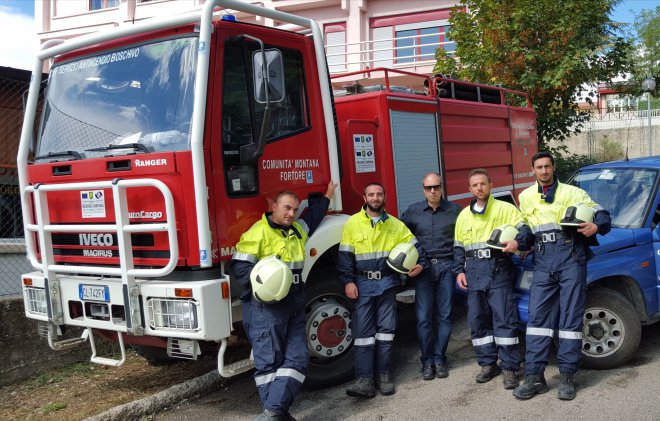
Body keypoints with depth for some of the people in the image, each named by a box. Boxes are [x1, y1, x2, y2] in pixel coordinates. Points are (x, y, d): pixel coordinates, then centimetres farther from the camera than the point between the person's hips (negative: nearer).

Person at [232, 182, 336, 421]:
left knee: (296, 360, 1)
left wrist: (326, 197, 48)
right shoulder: (258, 232, -8)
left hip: (294, 305, 8)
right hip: (265, 306, -8)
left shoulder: (298, 229, 17)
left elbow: (313, 216, 40)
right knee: (269, 361, -4)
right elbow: (240, 266, -11)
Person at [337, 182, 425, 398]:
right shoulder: (352, 224, -1)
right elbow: (345, 255, -3)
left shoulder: (395, 224, 7)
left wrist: (420, 263, -3)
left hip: (387, 283, 2)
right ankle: (364, 379, -4)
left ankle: (384, 375, 14)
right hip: (363, 284, -2)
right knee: (363, 331, -4)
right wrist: (348, 281, -10)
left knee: (386, 329, 6)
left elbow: (413, 245, 13)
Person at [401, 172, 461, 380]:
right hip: (423, 267, 0)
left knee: (444, 315, 4)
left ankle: (440, 359, 14)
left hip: (446, 266, 0)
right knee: (424, 317, -2)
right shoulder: (413, 211, 7)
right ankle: (427, 361, 9)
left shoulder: (455, 210, 4)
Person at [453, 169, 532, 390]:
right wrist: (459, 270, 9)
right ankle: (488, 364, 19)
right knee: (477, 320, 7)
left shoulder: (505, 209, 4)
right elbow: (458, 247, 20)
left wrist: (517, 242, -27)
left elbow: (524, 229, -6)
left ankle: (509, 368, 1)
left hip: (499, 269, -5)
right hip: (474, 271, 5)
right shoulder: (464, 215, 18)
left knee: (504, 319, -7)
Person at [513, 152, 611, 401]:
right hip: (542, 262, 3)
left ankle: (567, 376, 4)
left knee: (570, 317, -2)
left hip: (571, 258, -3)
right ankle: (534, 376, 0)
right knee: (538, 317, -2)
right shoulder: (525, 197, 18)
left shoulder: (571, 192, 7)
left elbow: (601, 213, 4)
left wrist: (596, 226, -17)